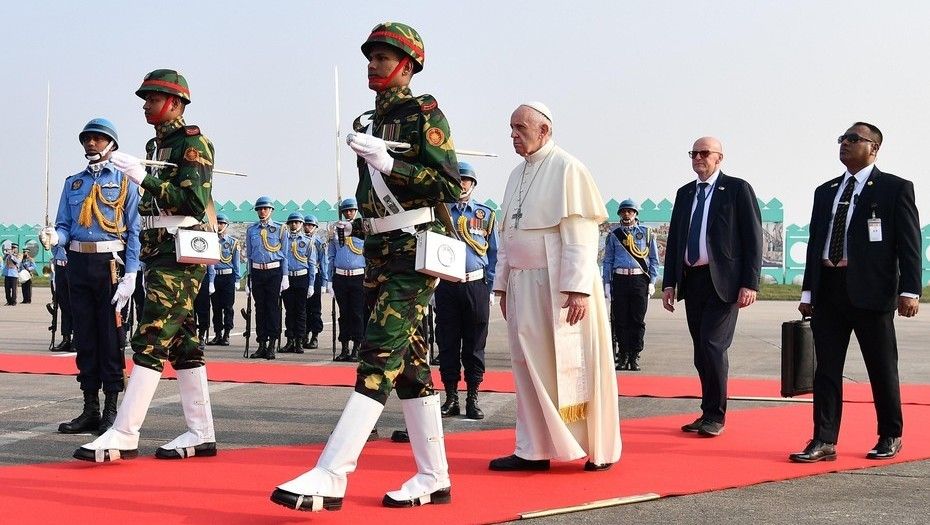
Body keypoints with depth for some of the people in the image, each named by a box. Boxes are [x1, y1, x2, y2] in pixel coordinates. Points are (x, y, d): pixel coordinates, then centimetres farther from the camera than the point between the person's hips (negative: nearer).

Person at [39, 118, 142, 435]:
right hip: (78, 264, 5)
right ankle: (90, 410, 13)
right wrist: (54, 237, -13)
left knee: (111, 337, -3)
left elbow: (134, 231, -3)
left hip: (111, 264, -5)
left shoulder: (125, 182, 3)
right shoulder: (73, 183, 17)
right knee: (84, 337, 7)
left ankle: (111, 410, 3)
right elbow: (65, 226, 12)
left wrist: (130, 276, -12)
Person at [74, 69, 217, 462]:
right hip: (159, 252, 9)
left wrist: (143, 178, -20)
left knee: (150, 340, -12)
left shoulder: (193, 142, -8)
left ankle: (124, 435, -12)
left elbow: (194, 200, -19)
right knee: (181, 341, 8)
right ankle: (201, 434, 12)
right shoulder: (155, 145, 18)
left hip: (181, 254, -9)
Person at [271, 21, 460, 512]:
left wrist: (387, 162, -21)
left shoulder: (424, 113, -6)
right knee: (409, 364, 8)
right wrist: (358, 225, 13)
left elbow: (449, 186, -15)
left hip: (413, 255, -9)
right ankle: (434, 477, 14)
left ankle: (330, 476, -19)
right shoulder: (368, 122, 17)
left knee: (378, 360, -14)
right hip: (379, 255, 9)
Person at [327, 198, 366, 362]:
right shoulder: (336, 231, 10)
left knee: (358, 314, -2)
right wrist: (329, 280, 7)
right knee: (344, 314, 8)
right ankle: (344, 349, 13)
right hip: (340, 277, 3)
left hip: (358, 277, -3)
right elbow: (331, 257, 13)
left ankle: (357, 349, 3)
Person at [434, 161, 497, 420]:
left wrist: (490, 289, 2)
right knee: (447, 344, 3)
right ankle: (451, 397, 11)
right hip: (446, 284, 0)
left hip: (476, 285, 0)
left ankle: (473, 398, 10)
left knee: (474, 345, 3)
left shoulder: (486, 215, 9)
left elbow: (494, 254, 9)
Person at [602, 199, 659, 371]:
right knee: (620, 320, 1)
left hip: (640, 279, -1)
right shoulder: (614, 235, 11)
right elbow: (607, 261, 11)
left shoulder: (647, 233, 9)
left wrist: (652, 282, 2)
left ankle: (635, 357, 4)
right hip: (620, 279, 1)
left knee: (638, 320, -1)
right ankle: (623, 355, 8)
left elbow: (654, 260, 10)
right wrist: (607, 284, 3)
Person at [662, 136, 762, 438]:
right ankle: (709, 413, 15)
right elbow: (674, 239, 16)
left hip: (723, 281, -6)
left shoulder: (738, 189, -1)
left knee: (713, 346, -12)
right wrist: (669, 282, 9)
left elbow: (753, 238, -5)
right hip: (691, 280, 6)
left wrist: (750, 283, -12)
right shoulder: (684, 193, 15)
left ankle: (715, 416, 0)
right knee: (702, 351, 8)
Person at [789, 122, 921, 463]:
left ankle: (891, 437, 21)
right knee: (826, 368, 3)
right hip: (828, 288, 5)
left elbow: (909, 242, -5)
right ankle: (824, 442, 5)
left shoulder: (895, 188, 0)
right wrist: (808, 291, 11)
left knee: (882, 368, 6)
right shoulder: (825, 191, 15)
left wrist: (909, 290, -14)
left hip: (871, 290, -5)